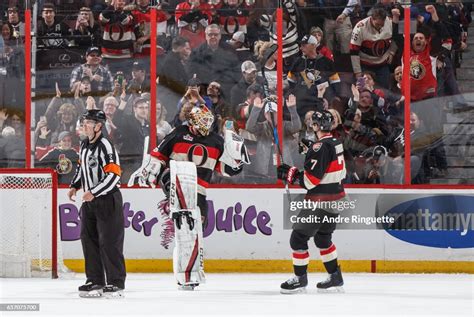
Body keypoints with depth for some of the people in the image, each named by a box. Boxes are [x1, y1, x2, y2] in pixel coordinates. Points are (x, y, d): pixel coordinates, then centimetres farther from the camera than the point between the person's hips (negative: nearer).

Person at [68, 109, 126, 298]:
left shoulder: (105, 146, -17)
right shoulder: (84, 145, 10)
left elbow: (113, 175, -24)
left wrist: (93, 192, -26)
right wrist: (75, 186, 18)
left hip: (108, 200, -9)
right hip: (90, 201, 9)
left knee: (109, 241, -8)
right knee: (89, 239, 9)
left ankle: (116, 283, -4)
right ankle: (95, 281, 17)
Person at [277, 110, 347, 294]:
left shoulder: (321, 147, -21)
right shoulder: (336, 143, 9)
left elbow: (311, 179, -23)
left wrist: (291, 174, -12)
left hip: (321, 201, -10)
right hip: (336, 198, 10)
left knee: (298, 237, -3)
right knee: (323, 237, 22)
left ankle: (300, 279, 2)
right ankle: (335, 278, 25)